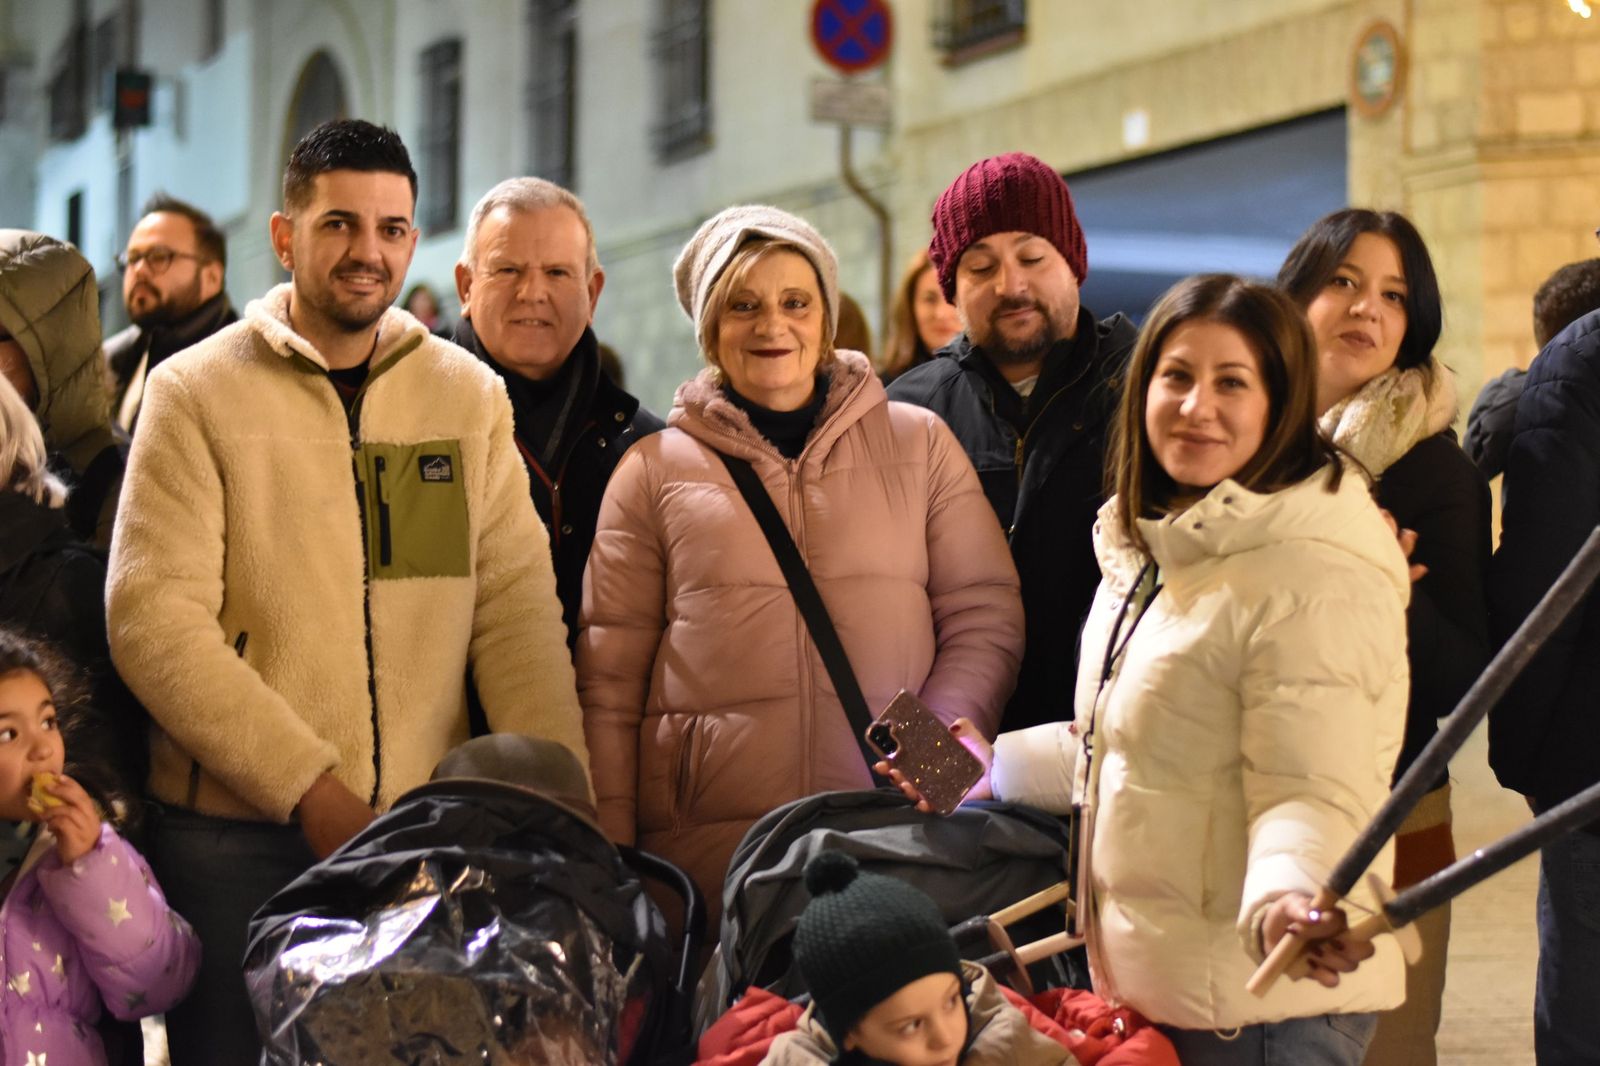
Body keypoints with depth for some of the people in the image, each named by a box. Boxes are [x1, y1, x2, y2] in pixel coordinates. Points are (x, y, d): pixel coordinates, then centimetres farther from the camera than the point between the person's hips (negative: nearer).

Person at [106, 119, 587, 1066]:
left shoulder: (470, 394, 7)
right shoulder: (196, 392, -2)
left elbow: (516, 609, 1)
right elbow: (155, 623, -10)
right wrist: (311, 791, -16)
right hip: (239, 840, -2)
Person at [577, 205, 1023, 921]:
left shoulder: (920, 442, 12)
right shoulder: (654, 470, 10)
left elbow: (984, 617, 9)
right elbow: (609, 681, 9)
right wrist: (609, 859, 2)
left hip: (893, 833, 1)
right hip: (707, 838, 0)